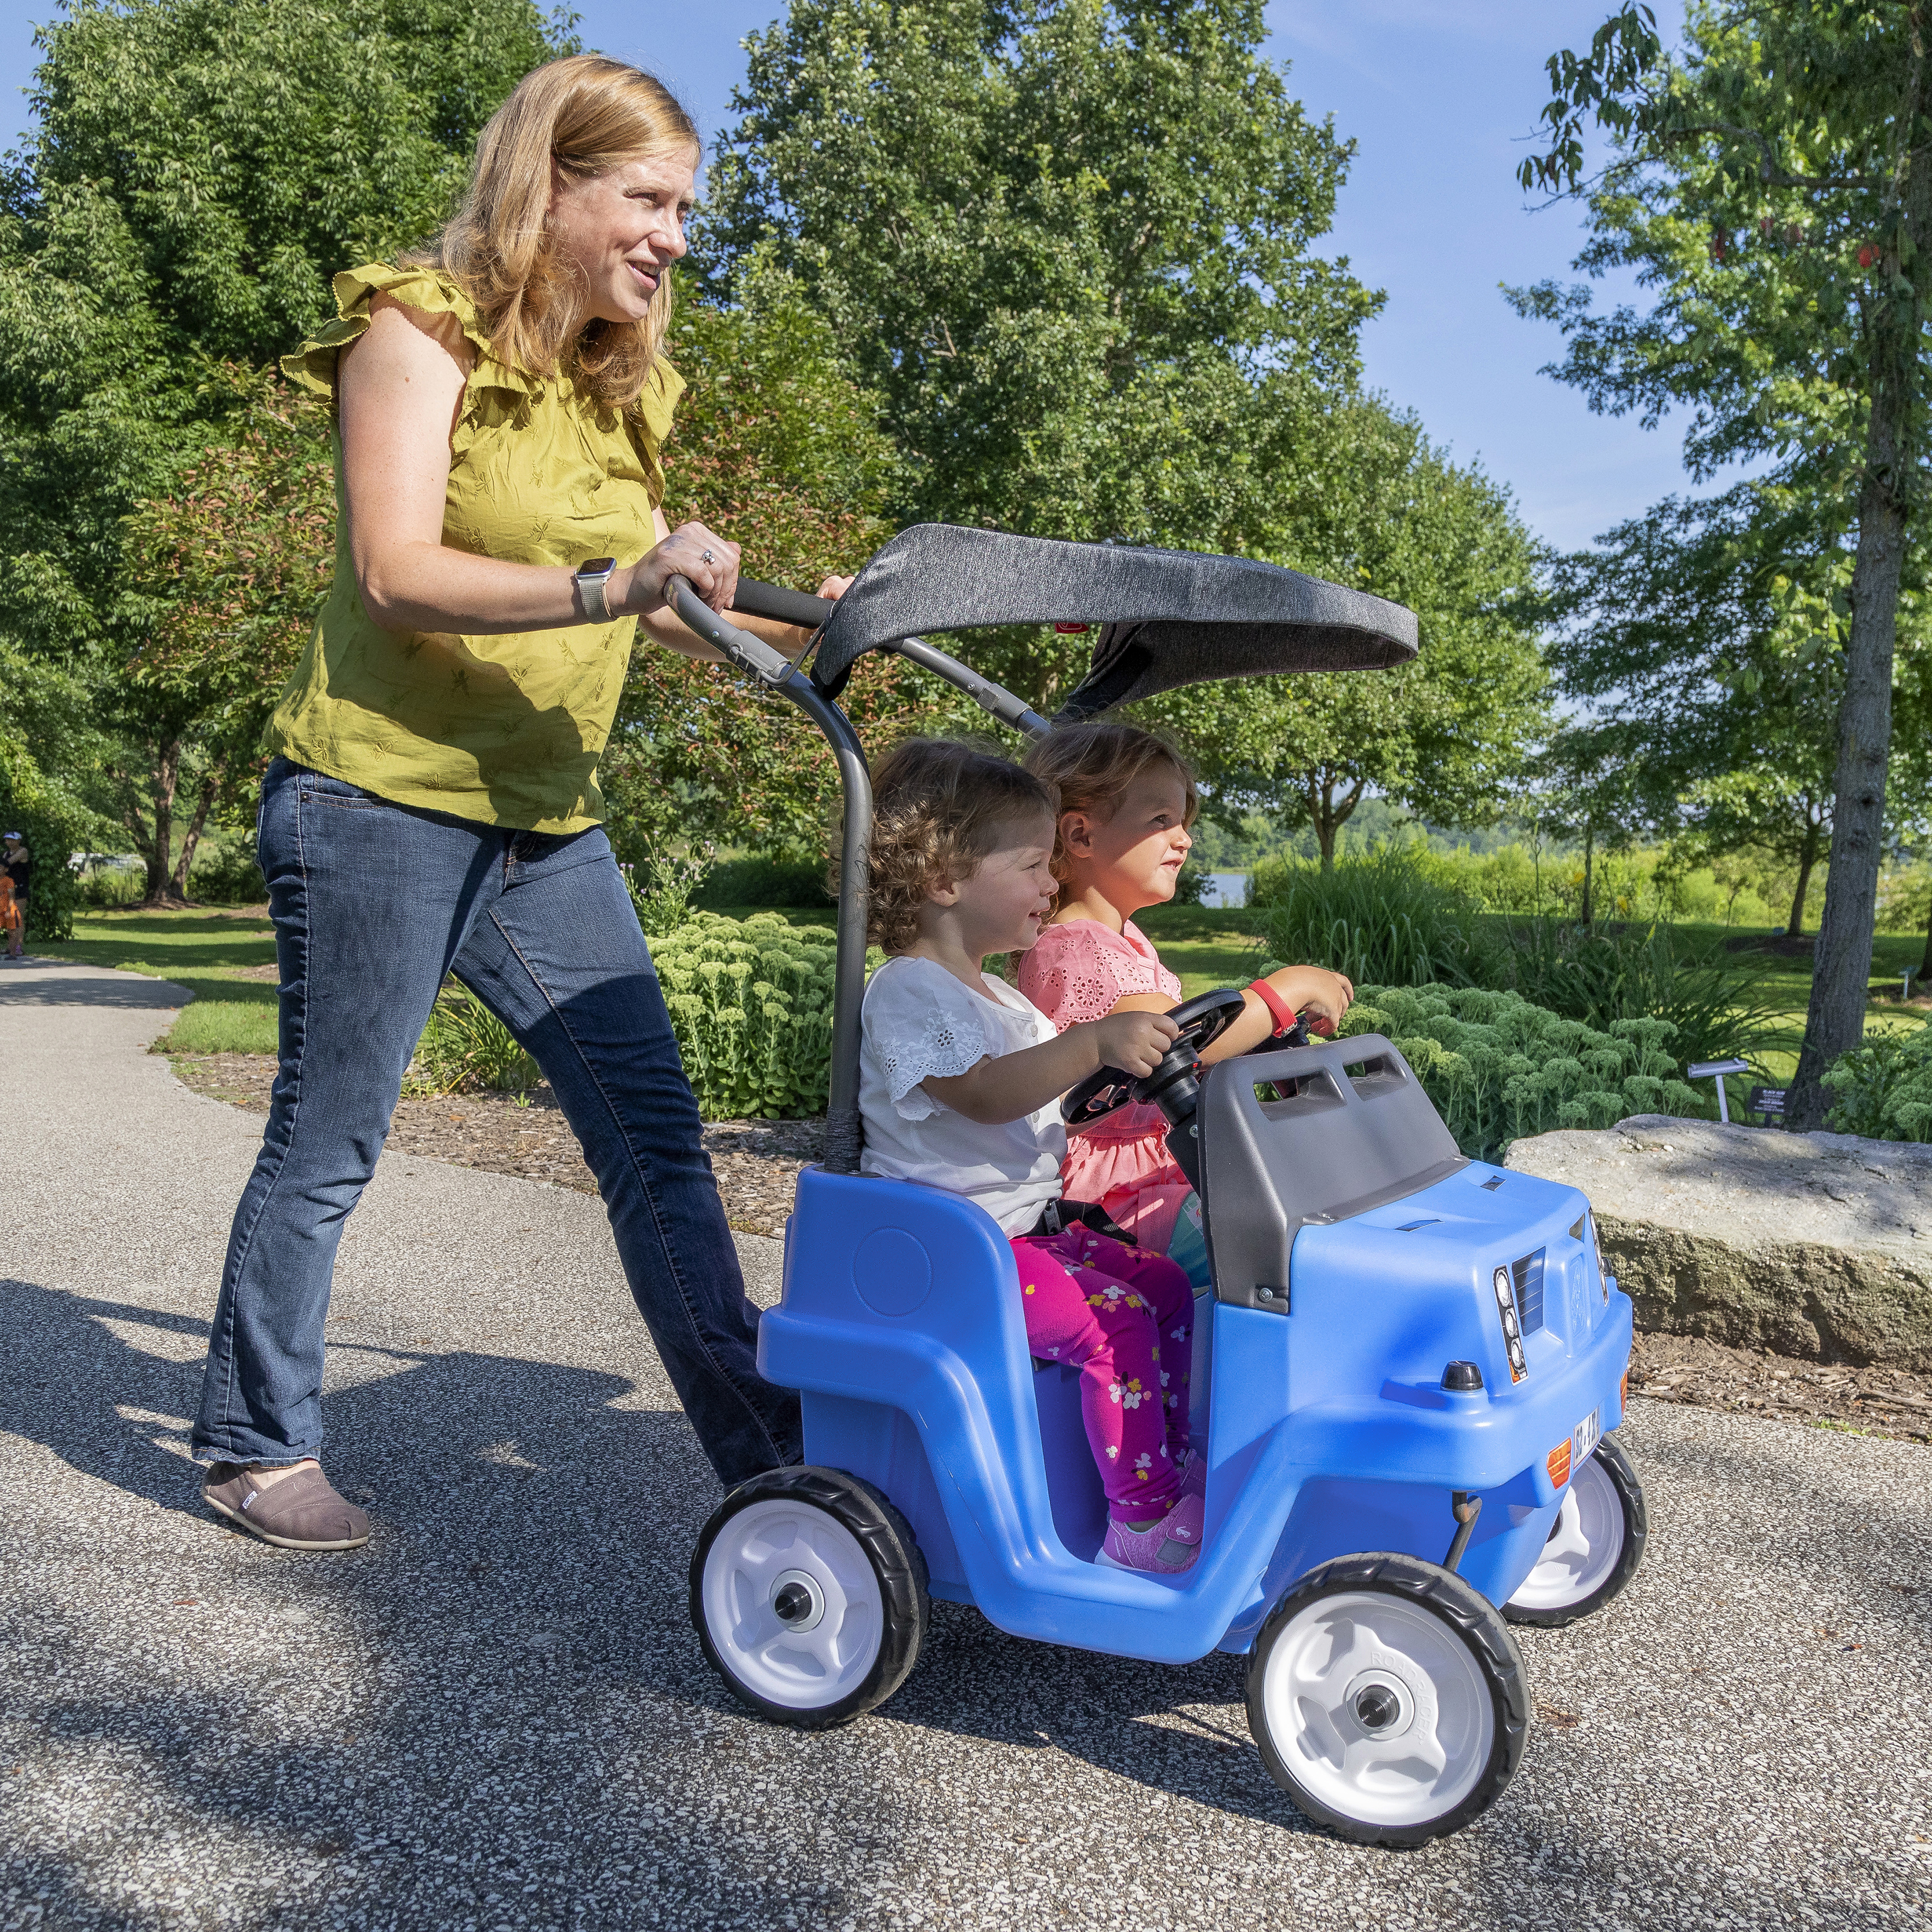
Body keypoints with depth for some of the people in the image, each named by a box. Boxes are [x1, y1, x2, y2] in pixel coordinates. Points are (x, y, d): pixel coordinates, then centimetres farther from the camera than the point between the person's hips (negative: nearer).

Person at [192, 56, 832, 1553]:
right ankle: (256, 1447, 24)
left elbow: (639, 607, 18)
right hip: (382, 799, -7)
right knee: (330, 1143, 4)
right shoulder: (420, 332, -6)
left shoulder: (620, 387, 16)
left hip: (546, 824, 7)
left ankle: (767, 1449, 10)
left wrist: (789, 628, 2)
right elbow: (395, 574, -19)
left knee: (658, 1135, 3)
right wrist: (612, 586, -31)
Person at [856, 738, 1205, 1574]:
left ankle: (1176, 1471, 12)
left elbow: (1048, 1092, 26)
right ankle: (1141, 1522, -12)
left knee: (1167, 1286, 4)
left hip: (1030, 1222, 10)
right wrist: (1092, 1043, -40)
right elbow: (985, 1093, -30)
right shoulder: (907, 991, -16)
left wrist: (1140, 1063, 13)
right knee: (1113, 1317, -22)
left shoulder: (995, 996, 18)